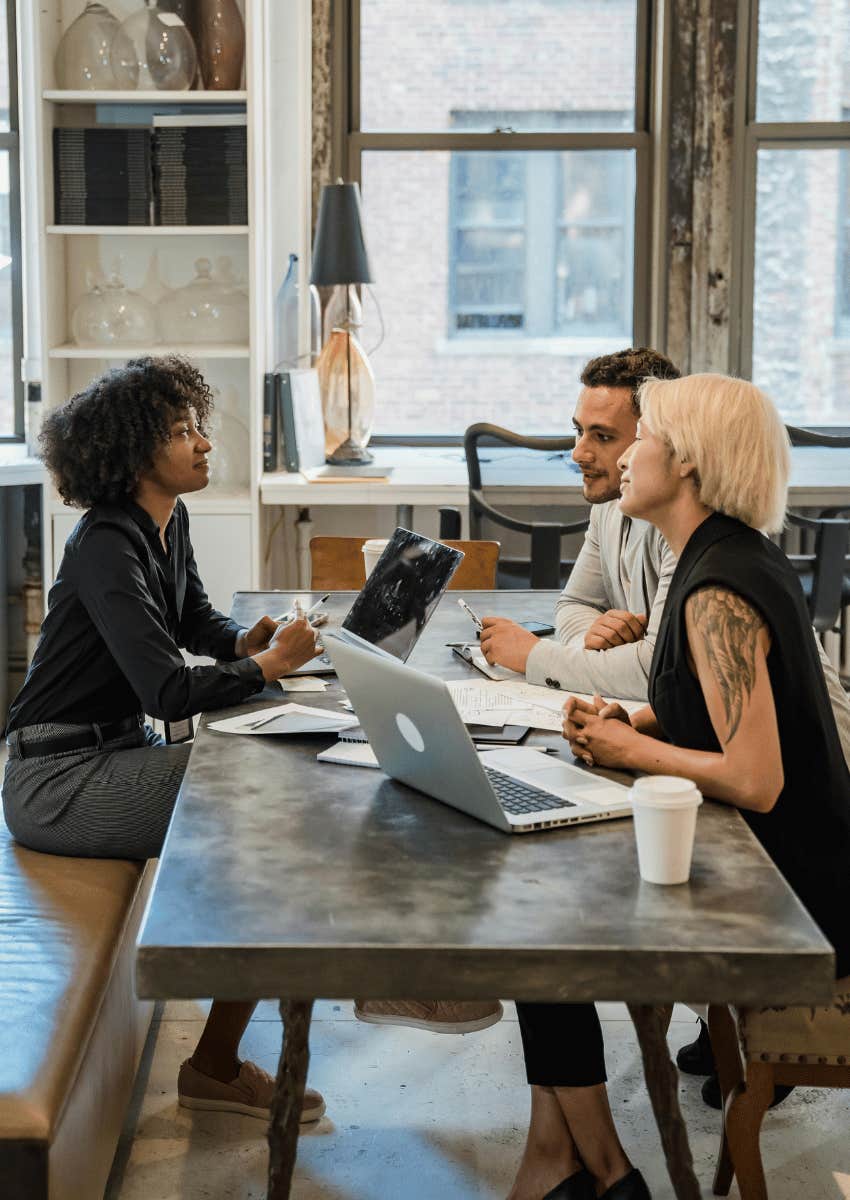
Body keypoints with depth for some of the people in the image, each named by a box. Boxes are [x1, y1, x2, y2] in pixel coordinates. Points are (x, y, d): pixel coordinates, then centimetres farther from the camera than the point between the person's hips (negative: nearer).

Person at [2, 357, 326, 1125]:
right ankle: (216, 1067, -3)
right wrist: (268, 666, -16)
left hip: (121, 750, 9)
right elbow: (168, 692, -29)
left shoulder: (168, 523, 8)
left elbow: (195, 621, 23)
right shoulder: (108, 546, -21)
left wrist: (246, 642, 1)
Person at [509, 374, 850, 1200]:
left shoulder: (717, 590, -24)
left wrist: (636, 750, -14)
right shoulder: (742, 556, 8)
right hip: (773, 871, 9)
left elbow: (755, 780, -30)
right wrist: (626, 724, 2)